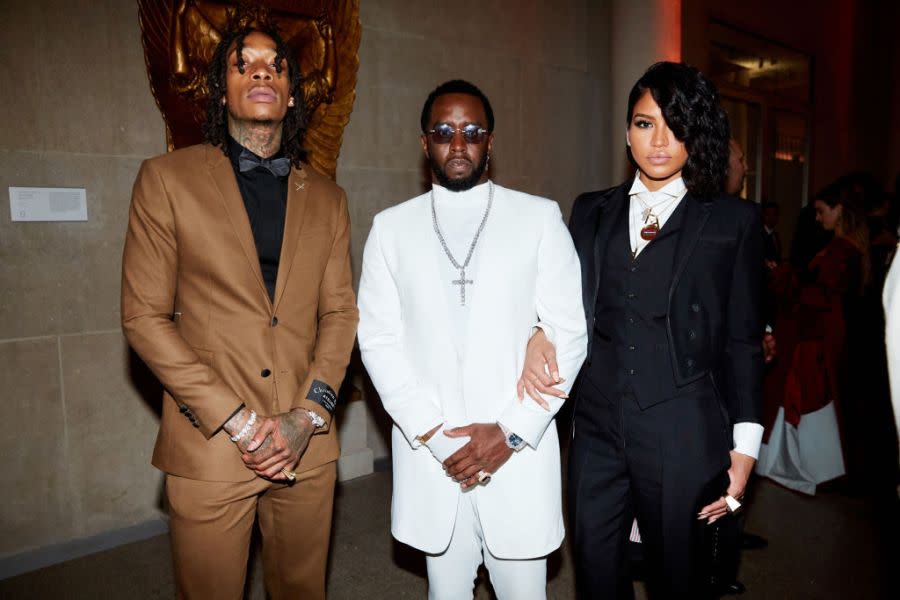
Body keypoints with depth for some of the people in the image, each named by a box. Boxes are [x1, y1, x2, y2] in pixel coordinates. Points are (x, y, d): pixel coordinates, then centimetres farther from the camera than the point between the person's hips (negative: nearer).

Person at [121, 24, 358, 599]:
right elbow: (144, 316, -5)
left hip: (307, 446, 3)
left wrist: (309, 415, -8)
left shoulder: (327, 197, 8)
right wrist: (237, 421, -11)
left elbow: (340, 312, 6)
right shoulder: (168, 178, -1)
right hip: (210, 446, -2)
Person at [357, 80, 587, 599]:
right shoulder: (391, 227, 5)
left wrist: (511, 431, -10)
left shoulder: (540, 217, 1)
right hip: (430, 454, 1)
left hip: (517, 450, -1)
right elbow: (378, 340, 1)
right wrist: (432, 433, -9)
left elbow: (569, 332, -2)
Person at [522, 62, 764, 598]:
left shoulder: (733, 221, 1)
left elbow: (744, 341, 1)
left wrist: (745, 444, -1)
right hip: (599, 428, 3)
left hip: (684, 436, -2)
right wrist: (540, 335, -9)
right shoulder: (592, 212, 9)